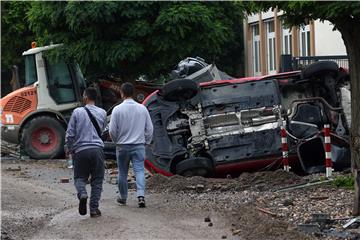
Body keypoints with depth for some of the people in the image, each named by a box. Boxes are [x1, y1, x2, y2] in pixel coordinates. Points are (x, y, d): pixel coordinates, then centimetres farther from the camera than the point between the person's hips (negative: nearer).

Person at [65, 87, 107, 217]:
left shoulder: (77, 112, -3)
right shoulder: (102, 113, 4)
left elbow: (70, 133, -1)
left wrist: (68, 148, 12)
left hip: (80, 150, -1)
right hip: (97, 148, 1)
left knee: (80, 177, 12)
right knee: (97, 180, 9)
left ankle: (82, 194, -18)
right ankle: (94, 209, 5)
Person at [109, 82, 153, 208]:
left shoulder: (118, 109, -9)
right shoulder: (142, 108, -1)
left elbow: (112, 130, -6)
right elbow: (149, 128, 4)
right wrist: (146, 141, 18)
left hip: (122, 146, -1)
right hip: (139, 145, 1)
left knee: (122, 173, 12)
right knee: (139, 170, -1)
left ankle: (123, 197, 23)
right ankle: (141, 195, -20)